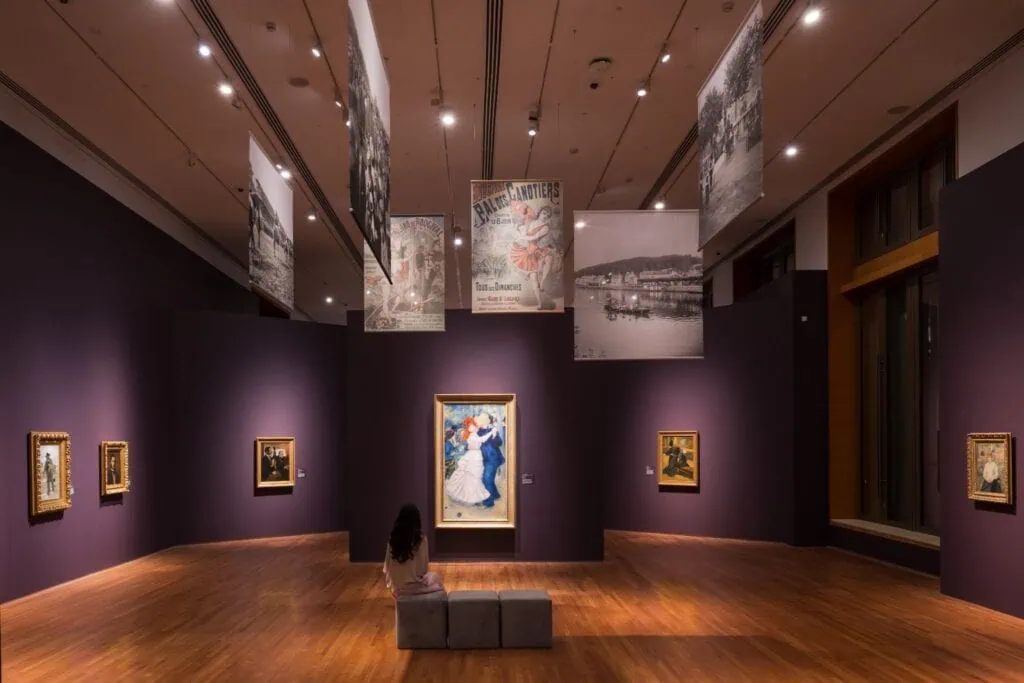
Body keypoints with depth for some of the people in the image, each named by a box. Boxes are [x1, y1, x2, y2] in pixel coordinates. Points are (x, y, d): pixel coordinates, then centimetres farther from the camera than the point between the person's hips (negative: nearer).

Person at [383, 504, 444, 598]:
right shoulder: (421, 539, -18)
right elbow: (423, 569, -11)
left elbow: (387, 569, -2)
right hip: (415, 588, -4)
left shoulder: (392, 540, -8)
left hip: (396, 589, 4)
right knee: (434, 577, 28)